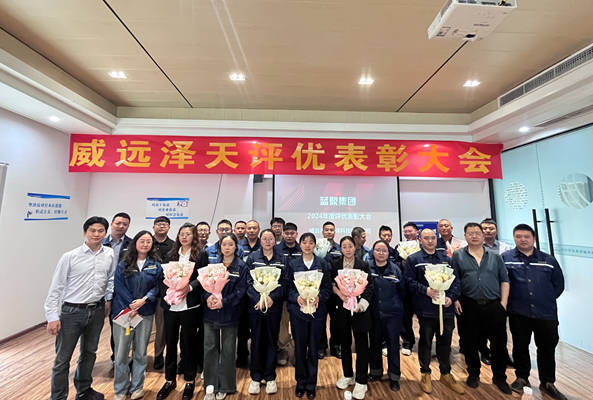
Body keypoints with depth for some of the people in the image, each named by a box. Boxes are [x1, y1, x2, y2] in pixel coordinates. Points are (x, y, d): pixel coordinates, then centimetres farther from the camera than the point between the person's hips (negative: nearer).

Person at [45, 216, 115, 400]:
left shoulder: (110, 254, -2)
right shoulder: (69, 257, -11)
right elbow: (56, 288, -7)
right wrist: (52, 317, -8)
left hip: (97, 311, 4)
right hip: (72, 311, -3)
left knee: (89, 353, 20)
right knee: (63, 358, 7)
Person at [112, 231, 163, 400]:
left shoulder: (156, 265, 3)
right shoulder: (123, 264, 1)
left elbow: (157, 286, 0)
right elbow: (118, 285, -4)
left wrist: (144, 300, -16)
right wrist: (131, 306, -12)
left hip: (145, 313, 1)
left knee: (141, 352, 10)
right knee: (121, 352, 5)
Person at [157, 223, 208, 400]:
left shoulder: (201, 254, -1)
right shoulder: (171, 254, 12)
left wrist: (189, 287, -21)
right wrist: (166, 293, -5)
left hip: (190, 305, -3)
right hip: (170, 305, 4)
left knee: (188, 342, 7)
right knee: (170, 342, 13)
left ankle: (190, 381, 26)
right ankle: (170, 380, 33)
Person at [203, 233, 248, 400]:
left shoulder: (241, 266, -5)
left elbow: (240, 290, -9)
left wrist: (224, 302, -19)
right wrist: (208, 297, -15)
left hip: (230, 313, -2)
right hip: (210, 312, 3)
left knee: (228, 350, 10)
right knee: (210, 349, 10)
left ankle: (224, 387, 29)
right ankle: (211, 386, 28)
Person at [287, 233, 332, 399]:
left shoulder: (323, 264, 2)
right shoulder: (293, 264, 2)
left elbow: (328, 287, 1)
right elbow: (288, 287, 1)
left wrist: (319, 297, -16)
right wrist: (297, 297, -17)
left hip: (317, 310, 0)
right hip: (298, 311, 0)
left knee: (313, 349, 9)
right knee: (299, 348, 10)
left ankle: (311, 385, 29)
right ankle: (300, 382, 32)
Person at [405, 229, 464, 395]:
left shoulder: (446, 259, 11)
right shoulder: (413, 259, -2)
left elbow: (456, 280, 9)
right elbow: (409, 281, -8)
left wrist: (451, 297, -6)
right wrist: (425, 290, -20)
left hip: (446, 308, 4)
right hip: (426, 309, -3)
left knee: (445, 342, 15)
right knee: (425, 342, 10)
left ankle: (446, 374, 36)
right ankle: (425, 374, 29)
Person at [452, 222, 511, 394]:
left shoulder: (495, 256, 8)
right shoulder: (458, 256, 1)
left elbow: (504, 280, 8)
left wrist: (503, 302, 0)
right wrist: (455, 299, -7)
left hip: (494, 305, 2)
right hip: (468, 307, -1)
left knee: (499, 343, 9)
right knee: (470, 343, 10)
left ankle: (499, 377, 30)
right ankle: (473, 374, 29)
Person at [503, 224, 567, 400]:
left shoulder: (548, 260, 6)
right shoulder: (505, 258, -3)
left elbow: (558, 284, 12)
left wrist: (547, 300, 6)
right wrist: (509, 300, -2)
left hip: (546, 313, 2)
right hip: (518, 314, -2)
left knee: (547, 348, 12)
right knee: (520, 347, 11)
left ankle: (547, 383, 31)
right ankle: (522, 378, 29)